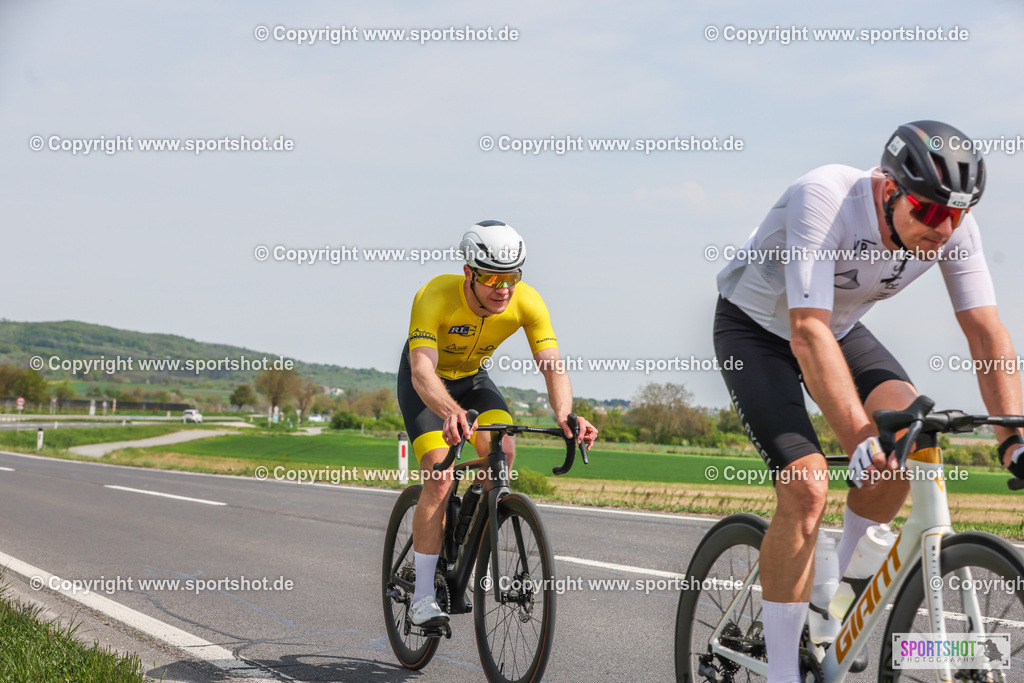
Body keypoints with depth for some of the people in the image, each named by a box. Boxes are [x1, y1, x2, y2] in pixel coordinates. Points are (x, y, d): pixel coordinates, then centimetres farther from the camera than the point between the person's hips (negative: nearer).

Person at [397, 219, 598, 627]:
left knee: (502, 450, -24)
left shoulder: (526, 302, -26)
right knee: (440, 478, -20)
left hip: (472, 378, 4)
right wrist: (451, 413, -67)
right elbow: (422, 372, -47)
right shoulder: (437, 296, -36)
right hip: (425, 382, -4)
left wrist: (564, 413, -52)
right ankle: (422, 599, -13)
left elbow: (552, 365, -31)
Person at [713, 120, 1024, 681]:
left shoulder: (953, 228, -20)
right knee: (806, 487, -21)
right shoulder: (823, 199, -36)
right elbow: (807, 333, -42)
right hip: (756, 326, -5)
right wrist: (859, 439, -50)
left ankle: (835, 577, 2)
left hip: (840, 327, 5)